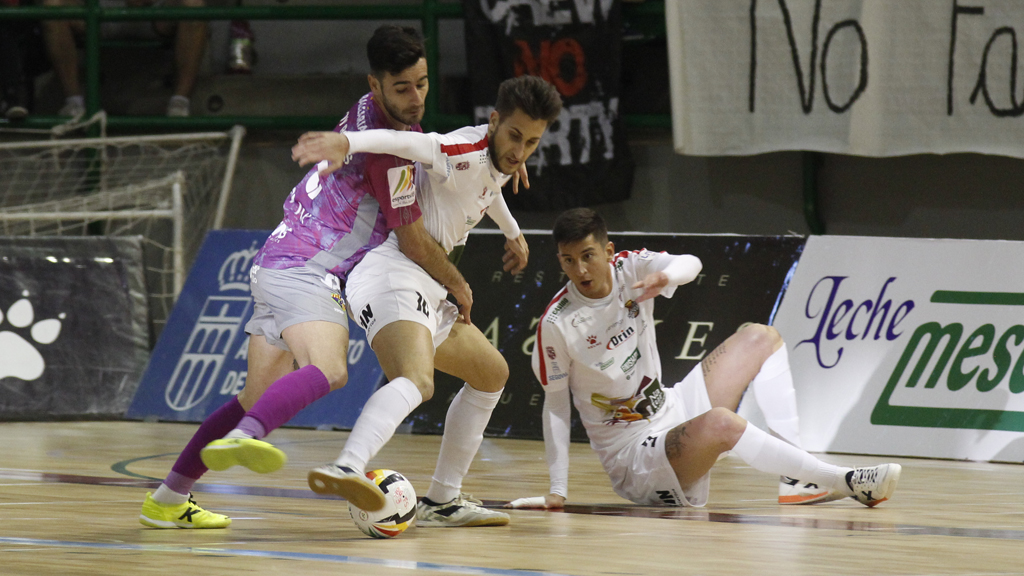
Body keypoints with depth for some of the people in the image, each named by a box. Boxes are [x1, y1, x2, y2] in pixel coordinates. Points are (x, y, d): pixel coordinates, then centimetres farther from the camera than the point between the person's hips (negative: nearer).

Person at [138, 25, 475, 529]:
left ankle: (168, 500, 23)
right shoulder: (384, 146, -17)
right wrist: (458, 285, 7)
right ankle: (243, 439, -59)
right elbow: (413, 242, -11)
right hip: (304, 270, -10)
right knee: (328, 370, -35)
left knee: (258, 398, 17)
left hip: (279, 260, 10)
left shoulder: (371, 112, 11)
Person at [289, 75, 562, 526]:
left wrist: (512, 231, 58)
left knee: (491, 375, 25)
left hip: (426, 292, 11)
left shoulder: (500, 160, 13)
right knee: (416, 380, -36)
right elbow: (402, 142, -36)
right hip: (393, 276, -11)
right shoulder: (463, 153, -17)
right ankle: (345, 468, -61)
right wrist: (345, 142, -56)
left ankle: (441, 501, 27)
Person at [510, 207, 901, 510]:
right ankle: (846, 482, -27)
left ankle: (798, 480, -6)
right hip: (634, 456, -7)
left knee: (761, 338, 8)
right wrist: (557, 491, -15)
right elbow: (556, 406, -11)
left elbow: (690, 264, -23)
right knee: (719, 423, -36)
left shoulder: (630, 269, -5)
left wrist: (665, 276, -47)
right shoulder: (556, 324, -18)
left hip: (673, 412, 7)